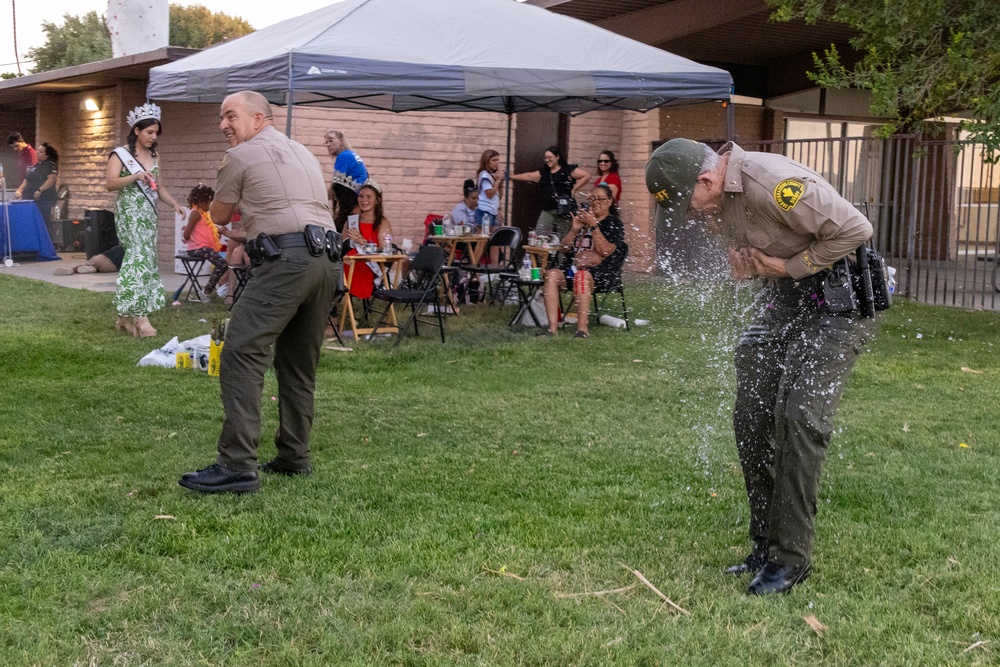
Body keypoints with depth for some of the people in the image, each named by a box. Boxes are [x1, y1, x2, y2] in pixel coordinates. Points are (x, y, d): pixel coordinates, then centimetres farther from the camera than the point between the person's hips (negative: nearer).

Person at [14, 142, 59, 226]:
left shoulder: (50, 165, -7)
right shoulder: (36, 165, 21)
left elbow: (52, 179, -22)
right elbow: (27, 180, 24)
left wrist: (40, 190, -29)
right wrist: (19, 190, 10)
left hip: (44, 200, -9)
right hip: (31, 200, 9)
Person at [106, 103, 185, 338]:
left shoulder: (154, 156, 15)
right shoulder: (120, 154, -4)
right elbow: (111, 184, -13)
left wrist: (174, 204, 2)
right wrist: (135, 176, -24)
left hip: (149, 214, 7)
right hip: (130, 213, -7)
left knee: (145, 260, 3)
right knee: (140, 258, -16)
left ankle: (127, 317, 8)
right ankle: (139, 316, -16)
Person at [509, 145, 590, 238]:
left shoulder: (568, 170, -1)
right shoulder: (544, 172, 18)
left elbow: (586, 176, -5)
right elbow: (528, 176, 19)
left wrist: (574, 189, -6)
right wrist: (511, 177, 17)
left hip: (564, 210, -5)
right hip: (547, 211, 5)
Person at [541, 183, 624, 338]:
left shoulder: (614, 223, 6)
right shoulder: (582, 219, 21)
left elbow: (606, 251, -10)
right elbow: (563, 248, 16)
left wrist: (594, 226, -14)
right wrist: (574, 229, 0)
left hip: (600, 272, -4)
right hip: (572, 267, 5)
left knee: (582, 276, -38)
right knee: (552, 274, -26)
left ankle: (583, 328, -39)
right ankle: (552, 327, -34)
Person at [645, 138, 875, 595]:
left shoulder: (772, 183, -28)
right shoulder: (714, 200, 0)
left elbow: (855, 230, -26)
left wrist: (788, 266, -18)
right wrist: (747, 263, -5)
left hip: (838, 295, -9)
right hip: (783, 293, 9)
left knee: (799, 416, -17)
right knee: (751, 418, 3)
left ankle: (790, 558, -7)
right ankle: (765, 546, 13)